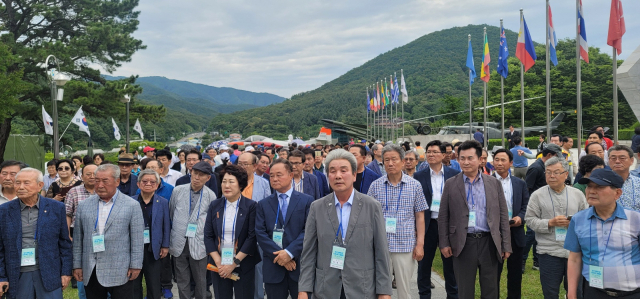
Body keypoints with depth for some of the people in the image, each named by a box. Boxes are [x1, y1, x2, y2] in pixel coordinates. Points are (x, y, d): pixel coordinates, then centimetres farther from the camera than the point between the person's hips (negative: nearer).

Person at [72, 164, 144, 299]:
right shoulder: (84, 206, 8)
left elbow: (137, 240, -3)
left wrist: (135, 266, -6)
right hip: (91, 272, 3)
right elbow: (78, 238, 11)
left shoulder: (132, 205, -1)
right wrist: (77, 265, 8)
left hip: (120, 273, -3)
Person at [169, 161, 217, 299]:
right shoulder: (178, 191, 1)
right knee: (182, 281, 10)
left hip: (199, 244, -1)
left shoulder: (211, 195, -3)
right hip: (179, 243, 2)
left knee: (200, 281, 9)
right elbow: (170, 214, 13)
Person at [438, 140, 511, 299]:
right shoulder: (451, 184, 3)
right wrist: (444, 243, -3)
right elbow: (443, 217, 4)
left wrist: (506, 245, 2)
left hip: (489, 242, 1)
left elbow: (503, 215, 6)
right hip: (463, 243, -1)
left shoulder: (494, 183, 6)